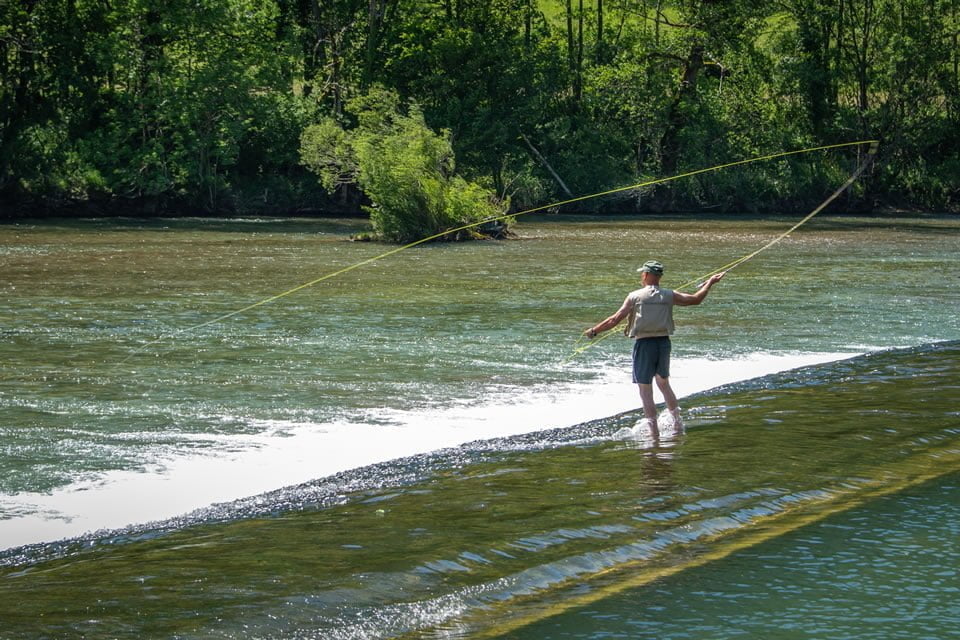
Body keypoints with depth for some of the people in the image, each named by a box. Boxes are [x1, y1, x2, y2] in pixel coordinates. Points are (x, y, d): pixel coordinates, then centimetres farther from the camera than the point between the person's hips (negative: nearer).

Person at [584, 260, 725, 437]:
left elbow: (616, 319, -8)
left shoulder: (635, 296, -5)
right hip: (664, 343, 4)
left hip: (644, 343, -4)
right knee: (664, 384, 24)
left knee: (645, 390, 1)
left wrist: (594, 331, 3)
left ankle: (654, 431, -4)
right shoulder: (669, 295, 3)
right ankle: (677, 421, 26)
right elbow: (695, 299, 10)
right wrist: (710, 283, 26)